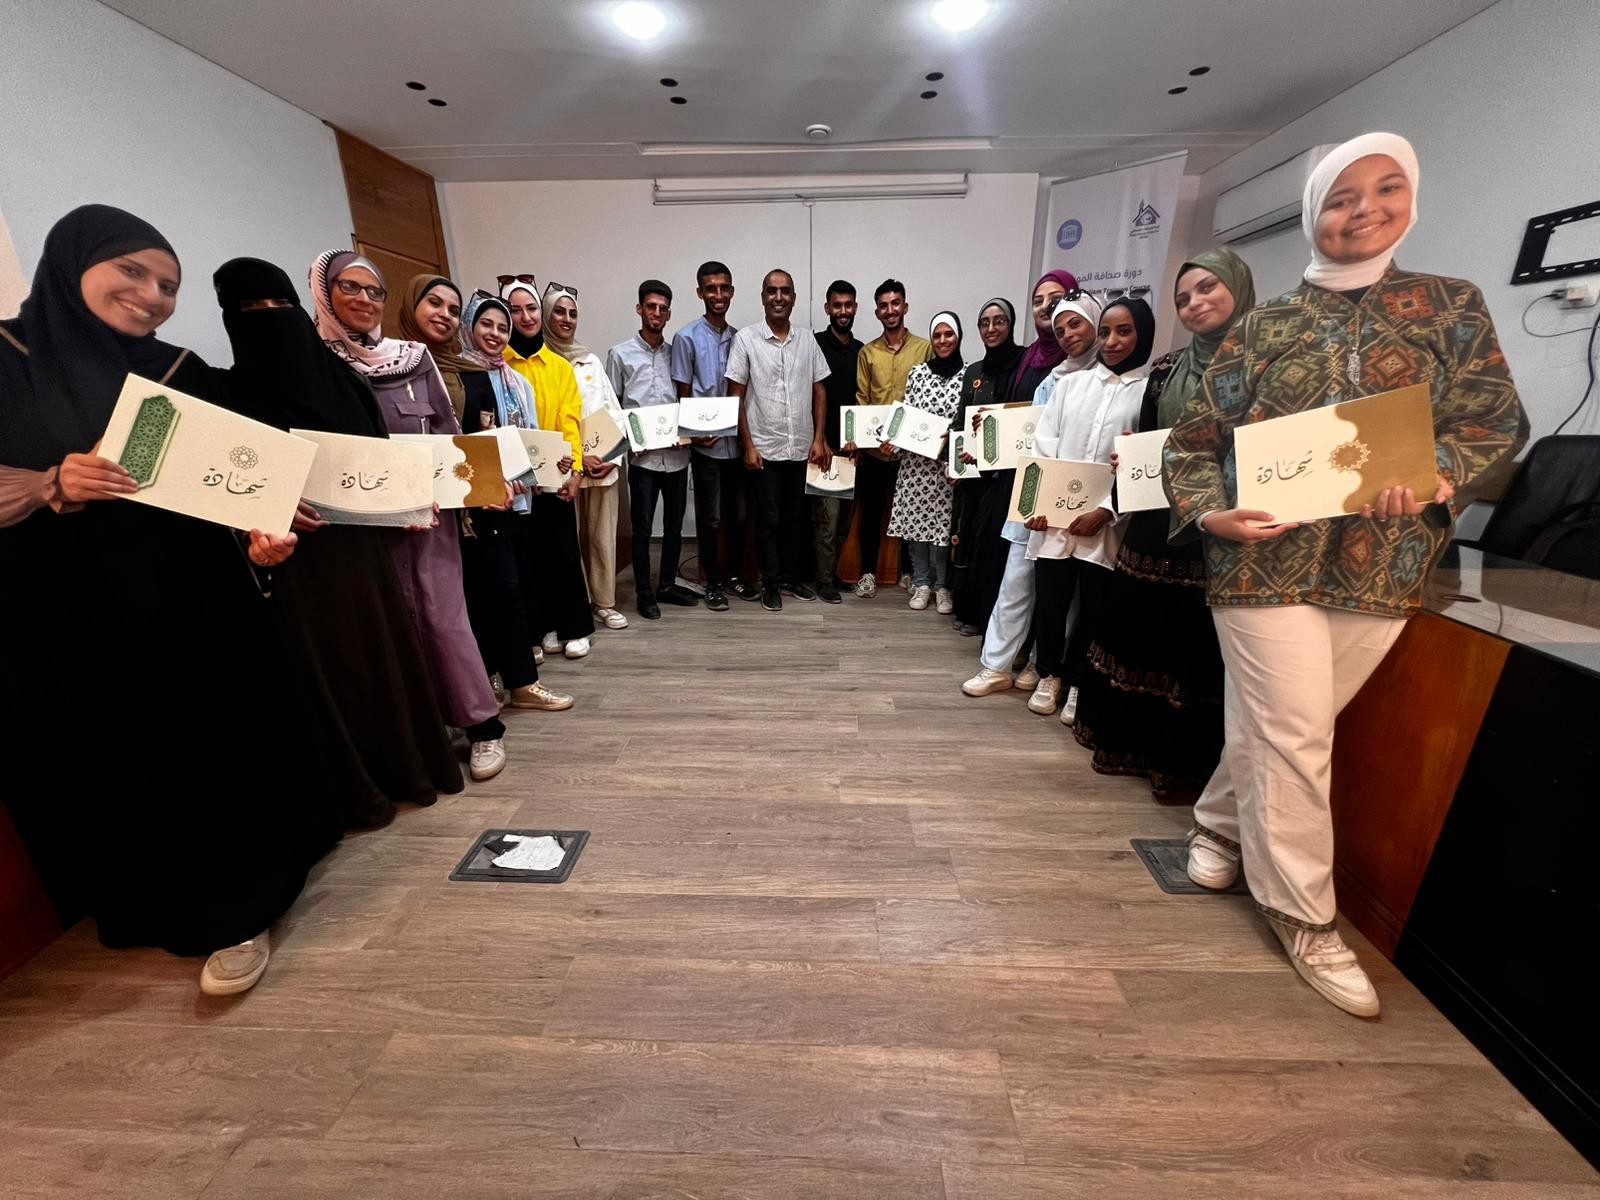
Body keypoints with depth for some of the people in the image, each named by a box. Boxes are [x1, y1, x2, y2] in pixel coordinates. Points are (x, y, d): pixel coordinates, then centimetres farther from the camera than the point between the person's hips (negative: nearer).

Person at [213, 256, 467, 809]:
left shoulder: (341, 379, 10)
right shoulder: (230, 394, -2)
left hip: (363, 546, 4)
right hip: (297, 558, -4)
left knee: (387, 654, 11)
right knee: (327, 668, 2)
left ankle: (406, 766, 27)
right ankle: (354, 789, 16)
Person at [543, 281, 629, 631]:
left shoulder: (591, 360, 15)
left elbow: (614, 409, 12)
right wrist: (578, 458, -14)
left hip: (605, 464, 4)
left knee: (603, 536, 6)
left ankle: (604, 602, 15)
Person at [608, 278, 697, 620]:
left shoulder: (676, 354, 11)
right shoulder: (620, 354, 3)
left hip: (677, 454, 3)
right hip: (642, 457, -3)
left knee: (674, 525, 11)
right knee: (642, 527, 2)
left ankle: (668, 585, 25)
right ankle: (644, 592, 15)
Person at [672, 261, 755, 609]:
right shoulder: (687, 338, -3)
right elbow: (683, 395, -4)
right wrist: (695, 433, -15)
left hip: (738, 442, 5)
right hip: (707, 445, -4)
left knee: (738, 514, 11)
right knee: (710, 518, 4)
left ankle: (733, 575, 26)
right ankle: (713, 582, 16)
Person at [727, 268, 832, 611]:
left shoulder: (807, 340, 6)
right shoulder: (745, 339, -3)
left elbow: (819, 392, 10)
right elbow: (736, 397, -4)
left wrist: (819, 438, 1)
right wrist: (748, 445, -9)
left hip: (802, 448, 3)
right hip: (765, 448, -3)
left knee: (795, 517, 12)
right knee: (769, 519, 4)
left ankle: (791, 577, 27)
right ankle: (771, 583, 17)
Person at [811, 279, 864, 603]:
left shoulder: (861, 349, 13)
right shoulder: (815, 343, -4)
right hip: (825, 445, -6)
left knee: (845, 515, 11)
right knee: (827, 516, -5)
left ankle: (832, 571, 26)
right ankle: (824, 580, 7)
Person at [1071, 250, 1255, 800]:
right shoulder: (1166, 369, 12)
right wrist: (1127, 462, -5)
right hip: (1156, 524, 5)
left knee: (1198, 649, 3)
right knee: (1139, 634, 11)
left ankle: (1182, 765, 19)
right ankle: (1129, 743, 28)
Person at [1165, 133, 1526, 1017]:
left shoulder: (1454, 306, 11)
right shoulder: (1268, 325, 6)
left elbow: (1496, 420, 4)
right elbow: (1194, 437, 3)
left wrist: (1434, 476, -17)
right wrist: (1208, 511, -15)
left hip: (1382, 566, 2)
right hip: (1264, 558, -2)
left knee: (1275, 727, 13)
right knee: (1293, 739, -1)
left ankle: (1220, 821, 39)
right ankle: (1303, 914, 15)